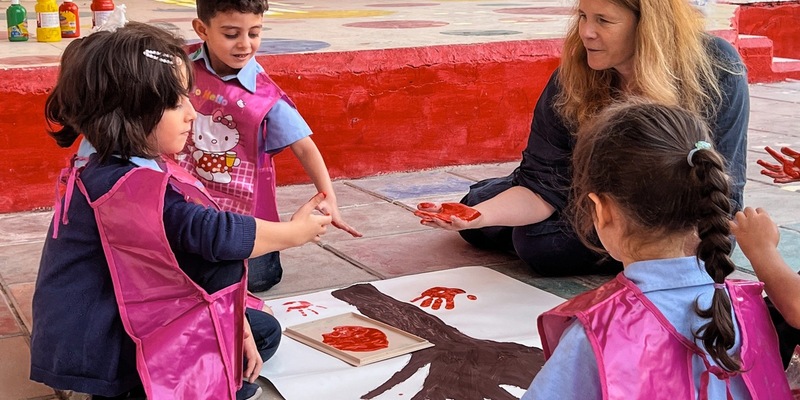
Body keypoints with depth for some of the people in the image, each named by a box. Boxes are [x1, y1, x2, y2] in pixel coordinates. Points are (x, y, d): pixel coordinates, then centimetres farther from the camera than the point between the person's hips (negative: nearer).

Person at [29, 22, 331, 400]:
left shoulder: (143, 171, 5)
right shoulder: (125, 186, -27)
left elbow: (200, 236, 5)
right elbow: (214, 234, -30)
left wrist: (237, 323, -1)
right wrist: (294, 232, -15)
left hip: (121, 326, 9)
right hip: (95, 349, -9)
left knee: (263, 332, 12)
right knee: (224, 261, -19)